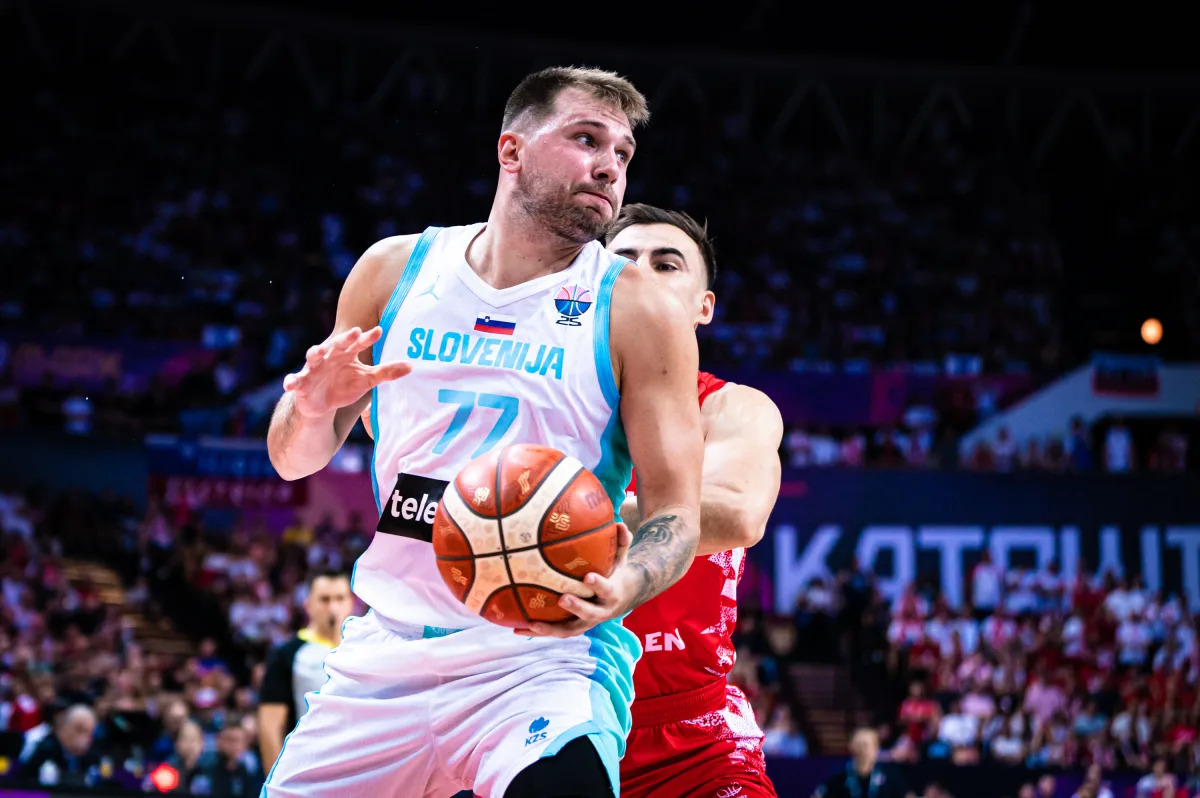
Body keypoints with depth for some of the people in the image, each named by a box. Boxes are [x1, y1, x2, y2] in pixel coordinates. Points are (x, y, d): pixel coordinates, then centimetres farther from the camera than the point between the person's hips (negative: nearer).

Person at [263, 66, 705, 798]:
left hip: (545, 657, -4)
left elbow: (677, 512, -6)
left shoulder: (638, 310, -3)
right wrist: (315, 408, -10)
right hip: (388, 650, 4)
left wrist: (620, 590, -28)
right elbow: (294, 460, 13)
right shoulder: (396, 270, 6)